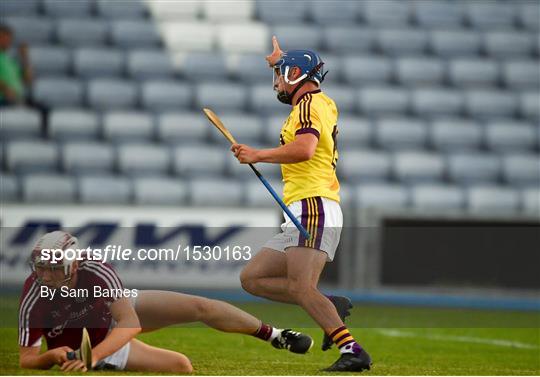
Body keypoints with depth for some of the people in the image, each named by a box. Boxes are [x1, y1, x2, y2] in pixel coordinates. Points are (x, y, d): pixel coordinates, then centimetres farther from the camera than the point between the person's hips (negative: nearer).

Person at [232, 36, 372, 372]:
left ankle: (353, 351, -32)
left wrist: (258, 155, -13)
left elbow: (304, 148, -24)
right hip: (299, 218, 10)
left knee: (301, 287, -24)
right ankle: (329, 306, -2)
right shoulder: (323, 104, 24)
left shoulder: (310, 102, -4)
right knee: (253, 278, 7)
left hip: (314, 208, -10)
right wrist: (280, 61, 65)